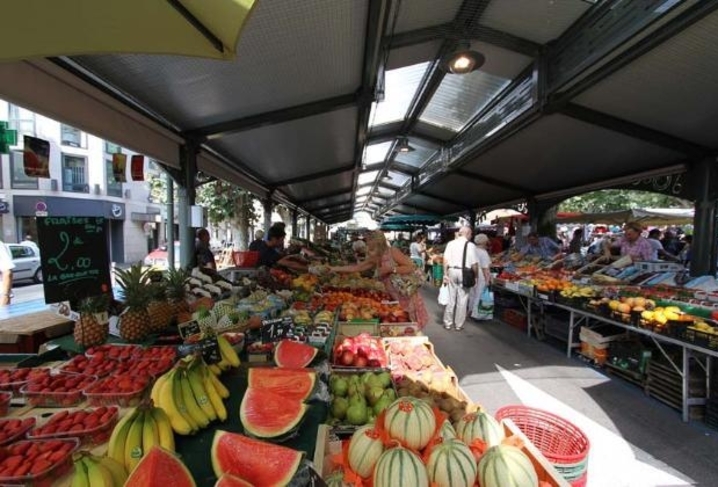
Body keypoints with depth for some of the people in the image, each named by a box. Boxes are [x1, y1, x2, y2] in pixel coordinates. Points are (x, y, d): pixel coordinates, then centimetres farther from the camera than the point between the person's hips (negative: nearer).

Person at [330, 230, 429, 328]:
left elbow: (411, 267, -18)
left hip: (408, 296, -6)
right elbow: (355, 268, 10)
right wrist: (335, 269, 10)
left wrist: (391, 269, -21)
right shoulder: (374, 260, 3)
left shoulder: (392, 252, -14)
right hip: (395, 298, 6)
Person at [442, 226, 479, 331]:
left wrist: (445, 274, 2)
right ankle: (458, 324, 16)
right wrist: (476, 275, 6)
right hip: (464, 273, -3)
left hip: (452, 271, 3)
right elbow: (474, 264, -7)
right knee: (462, 300, 8)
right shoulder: (471, 245, -5)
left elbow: (445, 260, -2)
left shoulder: (451, 243, 3)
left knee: (451, 298, 11)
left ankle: (448, 323, 19)